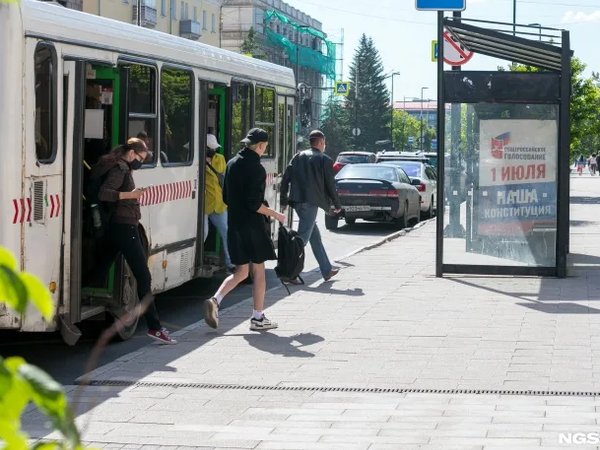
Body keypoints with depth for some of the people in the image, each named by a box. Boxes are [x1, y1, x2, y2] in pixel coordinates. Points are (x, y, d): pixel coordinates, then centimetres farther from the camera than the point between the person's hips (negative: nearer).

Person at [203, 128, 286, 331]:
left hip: (234, 224, 7)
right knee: (258, 271, 5)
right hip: (253, 225, -7)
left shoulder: (232, 164, 9)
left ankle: (215, 300, -7)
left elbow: (226, 197, 15)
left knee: (241, 271, 13)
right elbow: (254, 204, -19)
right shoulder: (256, 168, -15)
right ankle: (258, 318, 10)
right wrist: (275, 215, -7)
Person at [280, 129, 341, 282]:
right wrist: (337, 205, 11)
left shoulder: (298, 157, 11)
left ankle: (327, 270, 23)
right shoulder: (324, 160, -3)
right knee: (303, 237, -7)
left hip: (297, 201, 6)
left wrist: (283, 201, 13)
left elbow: (285, 179, 7)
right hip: (311, 203, -6)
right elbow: (330, 185, -2)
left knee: (315, 236, 15)